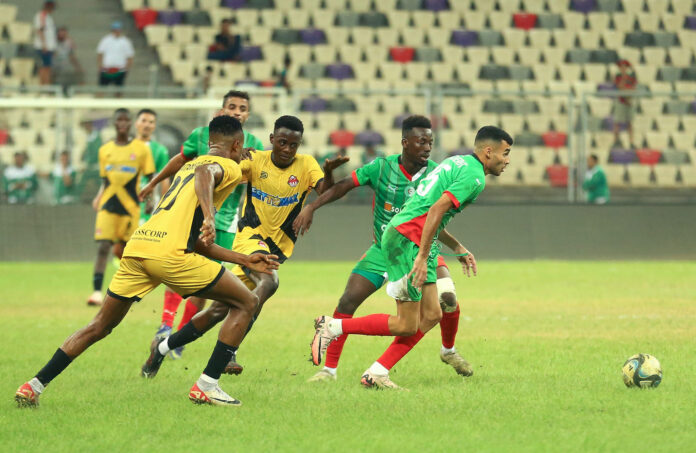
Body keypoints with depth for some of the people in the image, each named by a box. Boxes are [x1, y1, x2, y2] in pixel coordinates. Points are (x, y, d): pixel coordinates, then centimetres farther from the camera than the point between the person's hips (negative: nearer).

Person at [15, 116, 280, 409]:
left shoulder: (187, 167, 33)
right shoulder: (229, 167, 9)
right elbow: (205, 173, -19)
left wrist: (244, 260, 36)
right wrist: (209, 217, -33)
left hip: (137, 245, 8)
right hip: (169, 251, -7)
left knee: (101, 326, 19)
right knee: (246, 304, 7)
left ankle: (34, 386, 13)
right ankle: (206, 387, 1)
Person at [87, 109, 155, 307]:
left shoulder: (141, 149, 1)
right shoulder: (105, 150, 9)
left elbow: (150, 178, 5)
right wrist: (98, 197, 2)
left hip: (130, 206, -1)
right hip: (108, 206, 1)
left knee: (126, 251, 5)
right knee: (102, 247, -13)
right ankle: (97, 292, -17)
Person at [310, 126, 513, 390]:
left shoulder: (457, 163, 19)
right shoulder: (474, 177, -11)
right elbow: (437, 210, -23)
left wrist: (460, 251, 33)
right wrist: (422, 257, -25)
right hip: (407, 241, -10)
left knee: (431, 315, 7)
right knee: (406, 326, -6)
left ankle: (376, 373, 5)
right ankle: (333, 327, -1)